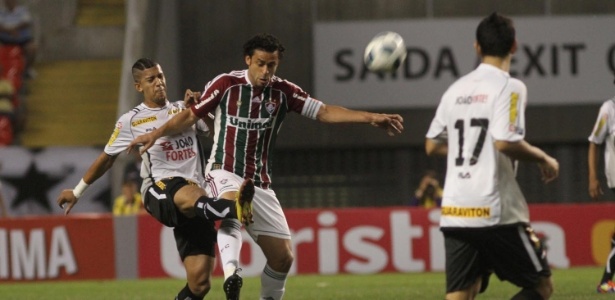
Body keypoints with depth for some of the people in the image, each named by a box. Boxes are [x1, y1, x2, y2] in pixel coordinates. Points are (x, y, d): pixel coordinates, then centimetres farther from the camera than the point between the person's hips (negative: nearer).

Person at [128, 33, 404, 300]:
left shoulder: (283, 91, 3)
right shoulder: (226, 84, -4)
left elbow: (324, 112, 0)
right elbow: (191, 115, 6)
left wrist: (371, 118, -10)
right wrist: (157, 134, -5)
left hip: (260, 184, 4)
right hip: (225, 174, -4)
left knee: (282, 257, 0)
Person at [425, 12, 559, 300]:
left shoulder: (456, 89, 12)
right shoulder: (509, 87, -7)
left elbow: (432, 146, 18)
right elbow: (505, 142, -20)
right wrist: (543, 158, -4)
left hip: (453, 211, 6)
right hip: (495, 211, -6)